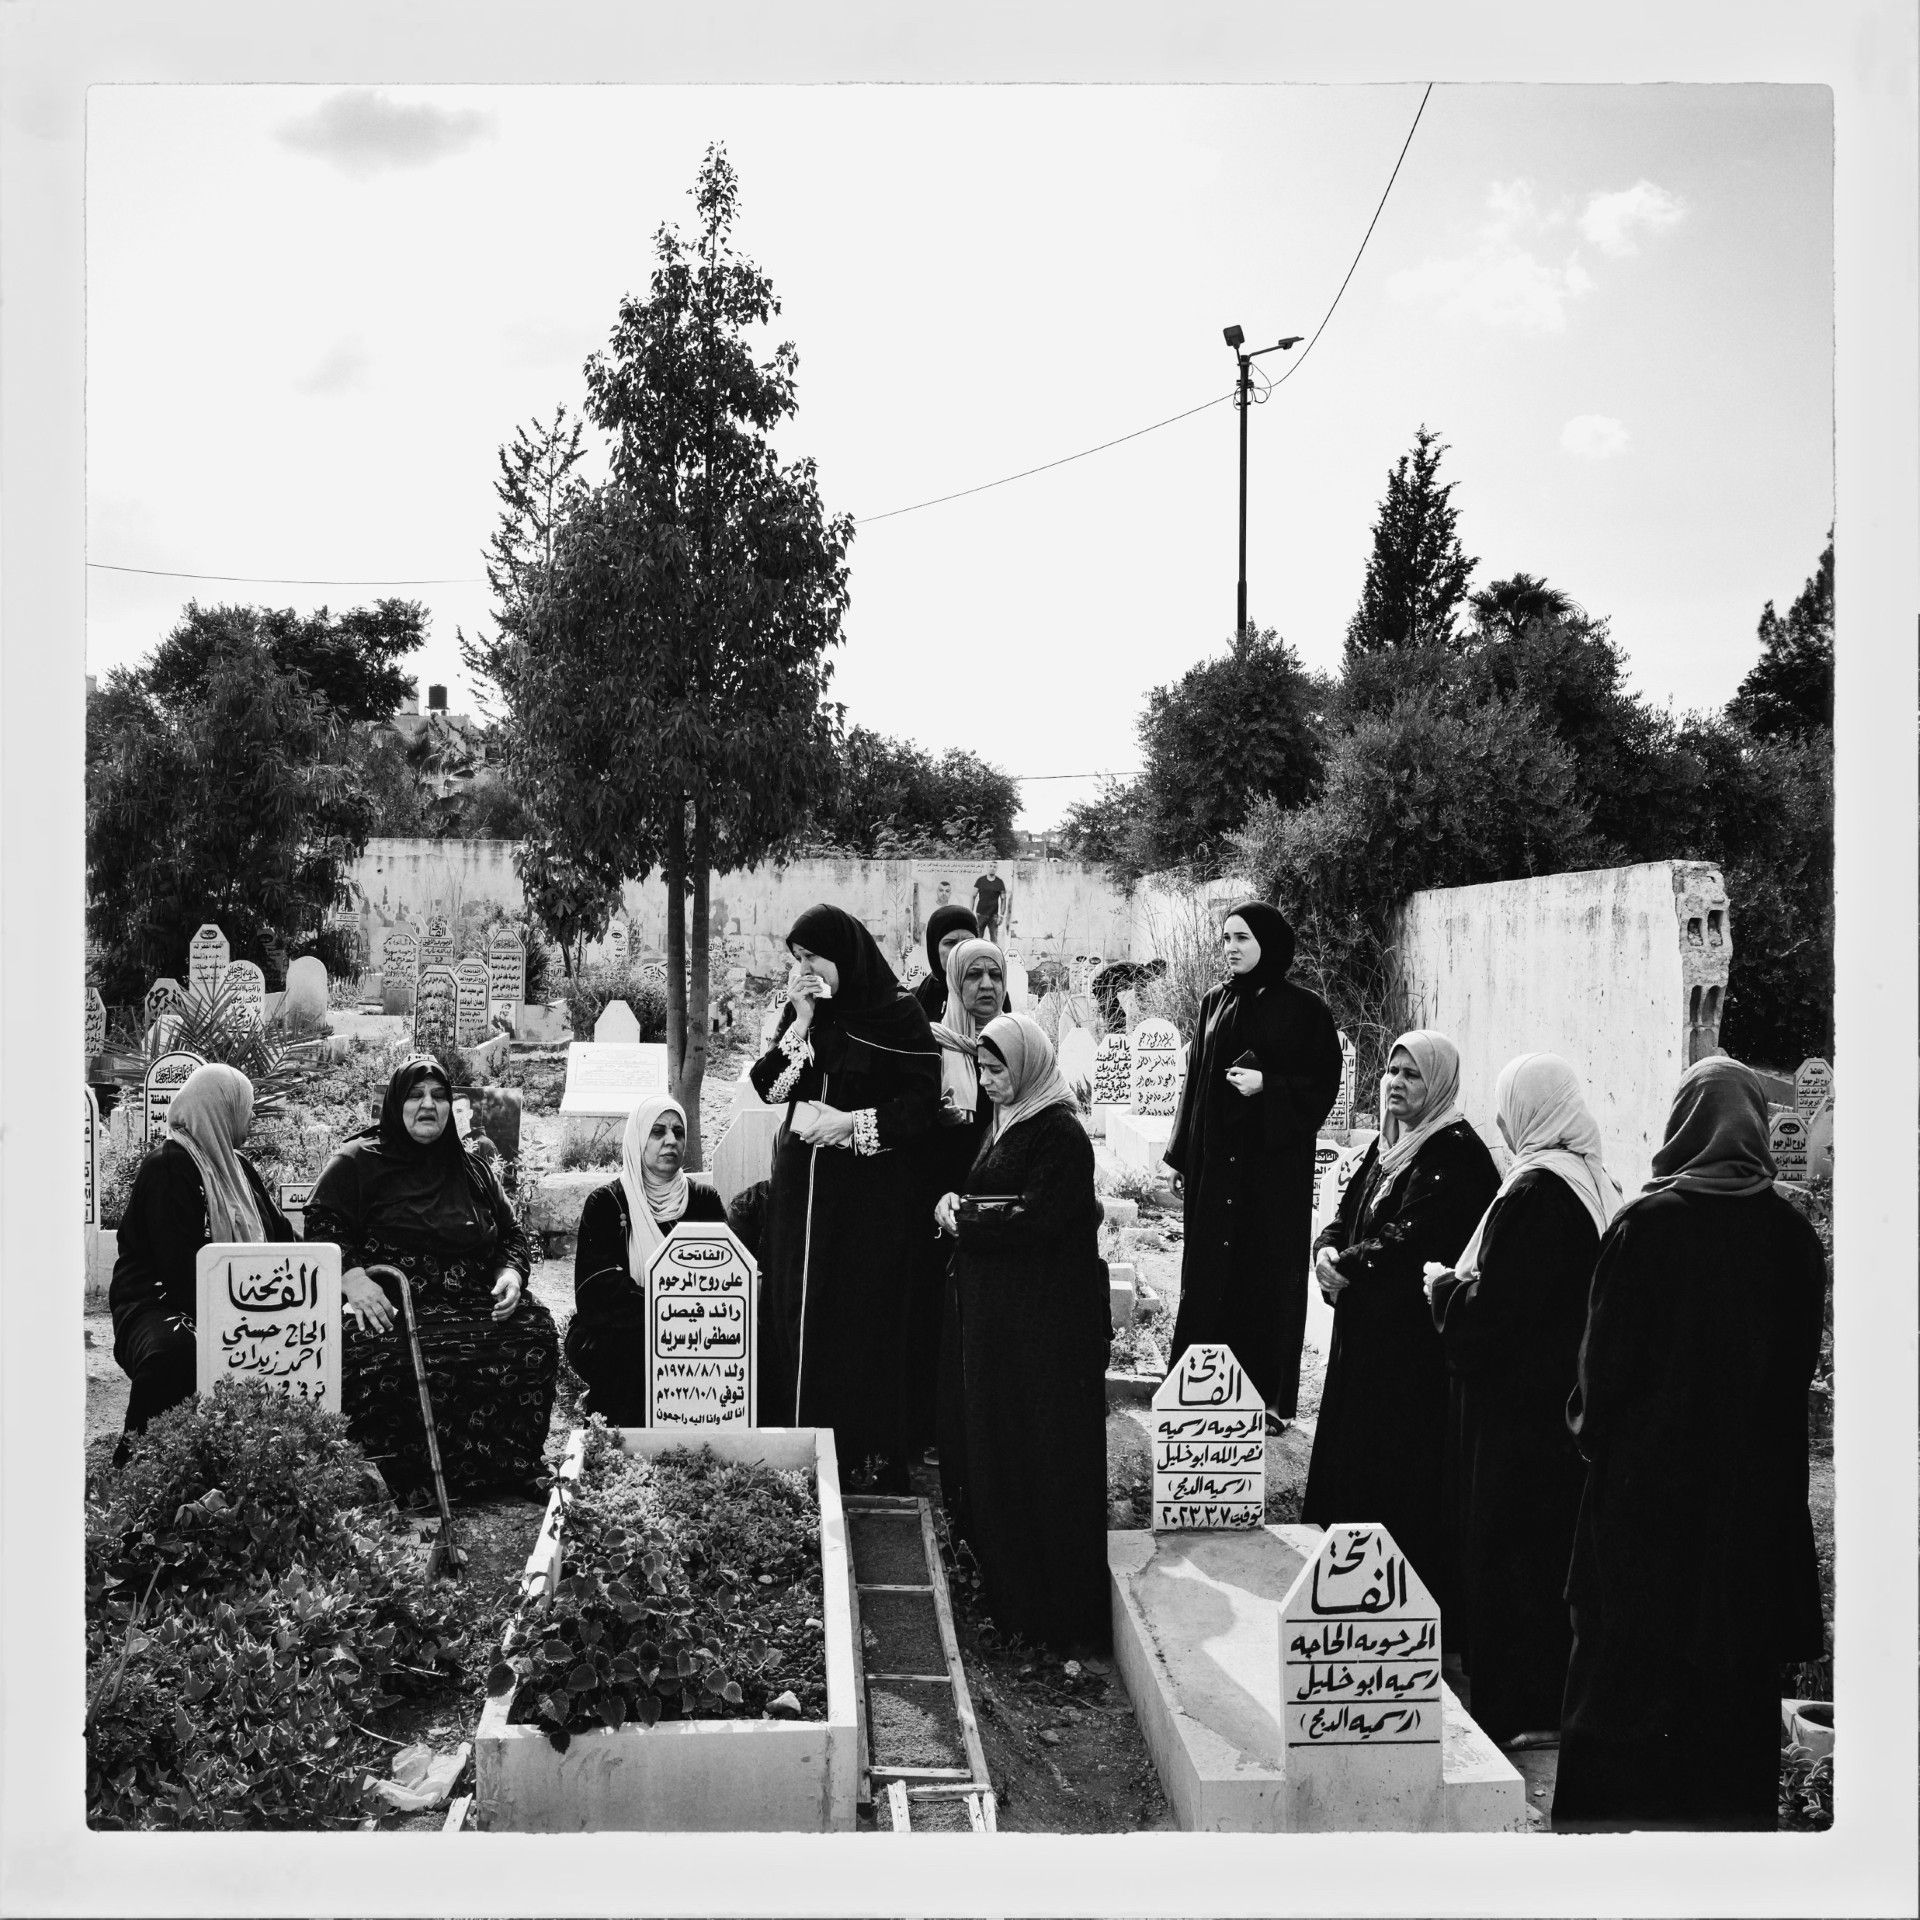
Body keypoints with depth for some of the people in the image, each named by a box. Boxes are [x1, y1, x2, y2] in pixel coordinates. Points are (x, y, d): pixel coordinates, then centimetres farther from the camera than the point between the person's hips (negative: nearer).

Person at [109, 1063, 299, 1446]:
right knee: (175, 1350, -40)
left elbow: (281, 1235, 15)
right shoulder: (167, 1167, -12)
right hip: (157, 1303, -8)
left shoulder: (239, 1166, 17)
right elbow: (182, 1266, -20)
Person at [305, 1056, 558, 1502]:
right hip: (390, 1310, -4)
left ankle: (515, 1473, -14)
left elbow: (512, 1236, 27)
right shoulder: (357, 1161, 11)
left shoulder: (472, 1169, 24)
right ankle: (405, 1482, -21)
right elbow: (321, 1226, 2)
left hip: (475, 1308, 4)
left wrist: (510, 1274, 5)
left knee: (535, 1332, -25)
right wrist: (352, 1277, -16)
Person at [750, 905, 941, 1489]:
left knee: (861, 1316, -3)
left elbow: (924, 1101, -8)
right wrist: (800, 1023, -7)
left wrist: (854, 1123, -17)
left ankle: (867, 1458, 7)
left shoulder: (897, 1012, -6)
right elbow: (768, 1087, 3)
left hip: (871, 1195, -5)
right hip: (801, 1187, 5)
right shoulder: (803, 1010, 9)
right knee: (794, 1311, 3)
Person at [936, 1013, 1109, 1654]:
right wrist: (955, 1205, 0)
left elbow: (1036, 1219, -21)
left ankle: (1063, 1612, 6)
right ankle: (1006, 1583, 24)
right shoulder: (1005, 1123, 14)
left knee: (1049, 1452, -3)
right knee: (995, 1439, 12)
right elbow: (984, 1197, 20)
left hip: (1049, 1317, -9)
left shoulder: (1061, 1132, -14)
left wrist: (962, 1217, -11)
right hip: (996, 1312, 9)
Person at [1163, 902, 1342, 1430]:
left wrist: (1267, 1084, -18)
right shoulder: (1215, 1004, 10)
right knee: (1206, 1270, 4)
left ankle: (1270, 1397, 10)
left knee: (1269, 1270, 0)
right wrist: (1181, 1156, 9)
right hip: (1214, 1158, 4)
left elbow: (1323, 1084, -3)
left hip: (1274, 1162, -4)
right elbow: (1196, 1080, 12)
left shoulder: (1303, 1009, -3)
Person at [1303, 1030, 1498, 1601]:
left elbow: (1411, 1240, -20)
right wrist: (1327, 1251, -6)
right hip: (1364, 1330, 9)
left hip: (1416, 1342, -9)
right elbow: (1345, 1215, 14)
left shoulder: (1456, 1153, -14)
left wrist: (1346, 1265, -11)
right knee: (1350, 1447, 12)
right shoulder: (1386, 1145, 14)